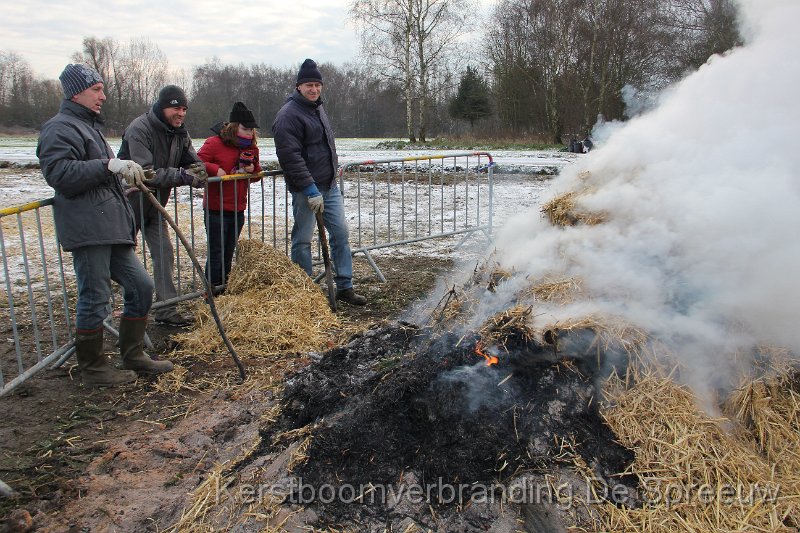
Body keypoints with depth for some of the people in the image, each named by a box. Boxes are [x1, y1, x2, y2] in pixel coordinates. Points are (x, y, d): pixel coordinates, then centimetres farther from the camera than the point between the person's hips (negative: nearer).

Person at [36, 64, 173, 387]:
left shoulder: (89, 126, 25)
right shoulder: (60, 128, -7)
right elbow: (58, 173, -22)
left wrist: (125, 175, 22)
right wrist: (109, 165, -24)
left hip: (112, 229, 10)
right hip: (87, 230, -10)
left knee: (141, 286, 10)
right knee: (94, 299, -2)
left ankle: (132, 355, 23)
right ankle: (93, 369, 13)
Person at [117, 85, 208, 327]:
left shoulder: (179, 133, 2)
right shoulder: (139, 129, -23)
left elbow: (196, 162, 2)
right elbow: (145, 172, -32)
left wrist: (195, 173, -22)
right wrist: (181, 176, -36)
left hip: (154, 205, 7)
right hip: (130, 203, -6)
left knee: (164, 253, 1)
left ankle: (166, 311, 5)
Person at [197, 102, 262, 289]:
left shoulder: (251, 147, 10)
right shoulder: (214, 143, -8)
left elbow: (256, 175, 19)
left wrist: (253, 169, -3)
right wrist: (215, 169, -21)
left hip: (238, 210, 6)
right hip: (216, 210, -6)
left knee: (229, 252, 15)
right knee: (216, 253, -1)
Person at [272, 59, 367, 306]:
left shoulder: (318, 108, 16)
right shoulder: (289, 114, -13)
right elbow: (290, 156, -21)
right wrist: (311, 190, -24)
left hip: (329, 185, 9)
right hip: (305, 189, -8)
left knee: (340, 233, 7)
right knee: (302, 240, 1)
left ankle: (345, 287, 15)